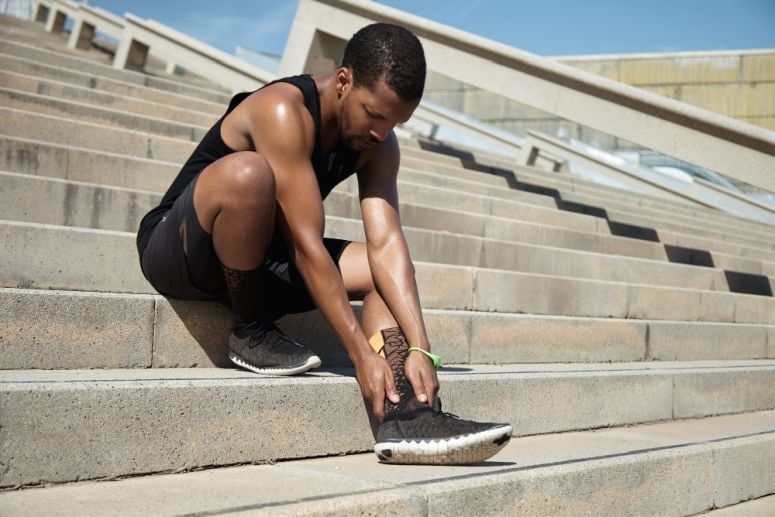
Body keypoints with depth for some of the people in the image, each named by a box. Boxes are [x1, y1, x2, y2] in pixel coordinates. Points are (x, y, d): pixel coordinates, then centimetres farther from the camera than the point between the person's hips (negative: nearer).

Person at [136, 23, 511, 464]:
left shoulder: (378, 145, -4)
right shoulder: (283, 111, -26)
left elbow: (386, 243, -14)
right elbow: (306, 245, -30)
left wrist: (419, 348, -26)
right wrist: (362, 354, -31)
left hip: (257, 263, 7)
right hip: (175, 251, -7)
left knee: (382, 268, -7)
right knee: (247, 172, -35)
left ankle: (406, 416, -28)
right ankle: (250, 333, -15)